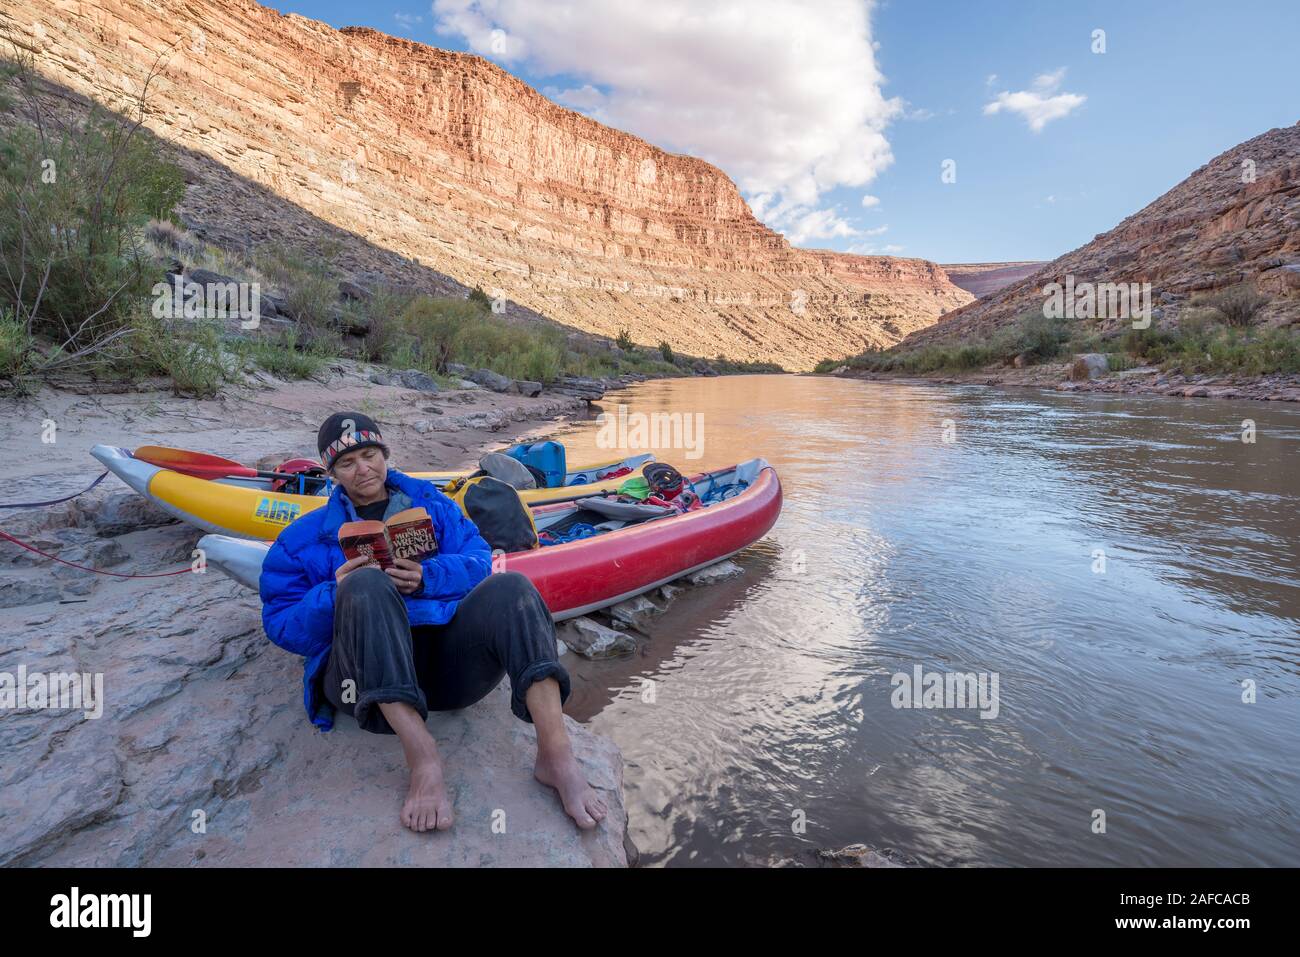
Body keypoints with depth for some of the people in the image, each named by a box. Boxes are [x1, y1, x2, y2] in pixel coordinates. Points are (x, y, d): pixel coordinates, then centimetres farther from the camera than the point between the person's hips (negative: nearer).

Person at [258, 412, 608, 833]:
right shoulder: (305, 537, 18)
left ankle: (556, 754, -36)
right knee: (366, 584, -31)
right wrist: (335, 596, -12)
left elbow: (479, 559, 8)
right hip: (367, 674, -1)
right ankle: (422, 757, -42)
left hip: (449, 658, 2)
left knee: (509, 586, -25)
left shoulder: (433, 503, 22)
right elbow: (280, 625, 9)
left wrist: (428, 577, -12)